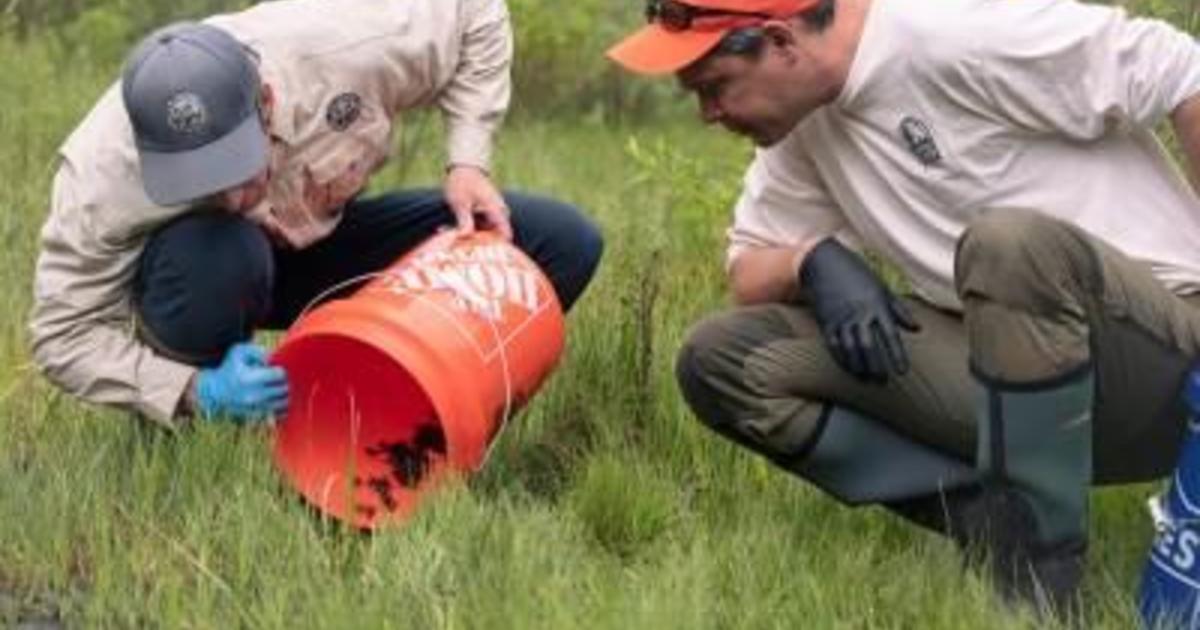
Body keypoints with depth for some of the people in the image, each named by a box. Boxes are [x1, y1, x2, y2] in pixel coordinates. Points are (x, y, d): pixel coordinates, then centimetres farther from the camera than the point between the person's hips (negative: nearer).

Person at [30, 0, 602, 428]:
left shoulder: (342, 46, -33)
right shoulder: (102, 173, -36)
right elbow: (65, 335, -27)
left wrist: (468, 162, -22)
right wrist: (193, 391, -41)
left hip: (329, 242, 3)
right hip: (201, 269, -3)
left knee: (565, 246, -13)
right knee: (212, 259, -42)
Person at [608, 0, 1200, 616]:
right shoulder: (804, 124, 7)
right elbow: (747, 270, 13)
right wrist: (814, 262, -11)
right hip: (998, 365, 7)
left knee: (1013, 241, -38)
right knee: (721, 359, -5)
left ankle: (1040, 565, -20)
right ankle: (990, 522, -9)